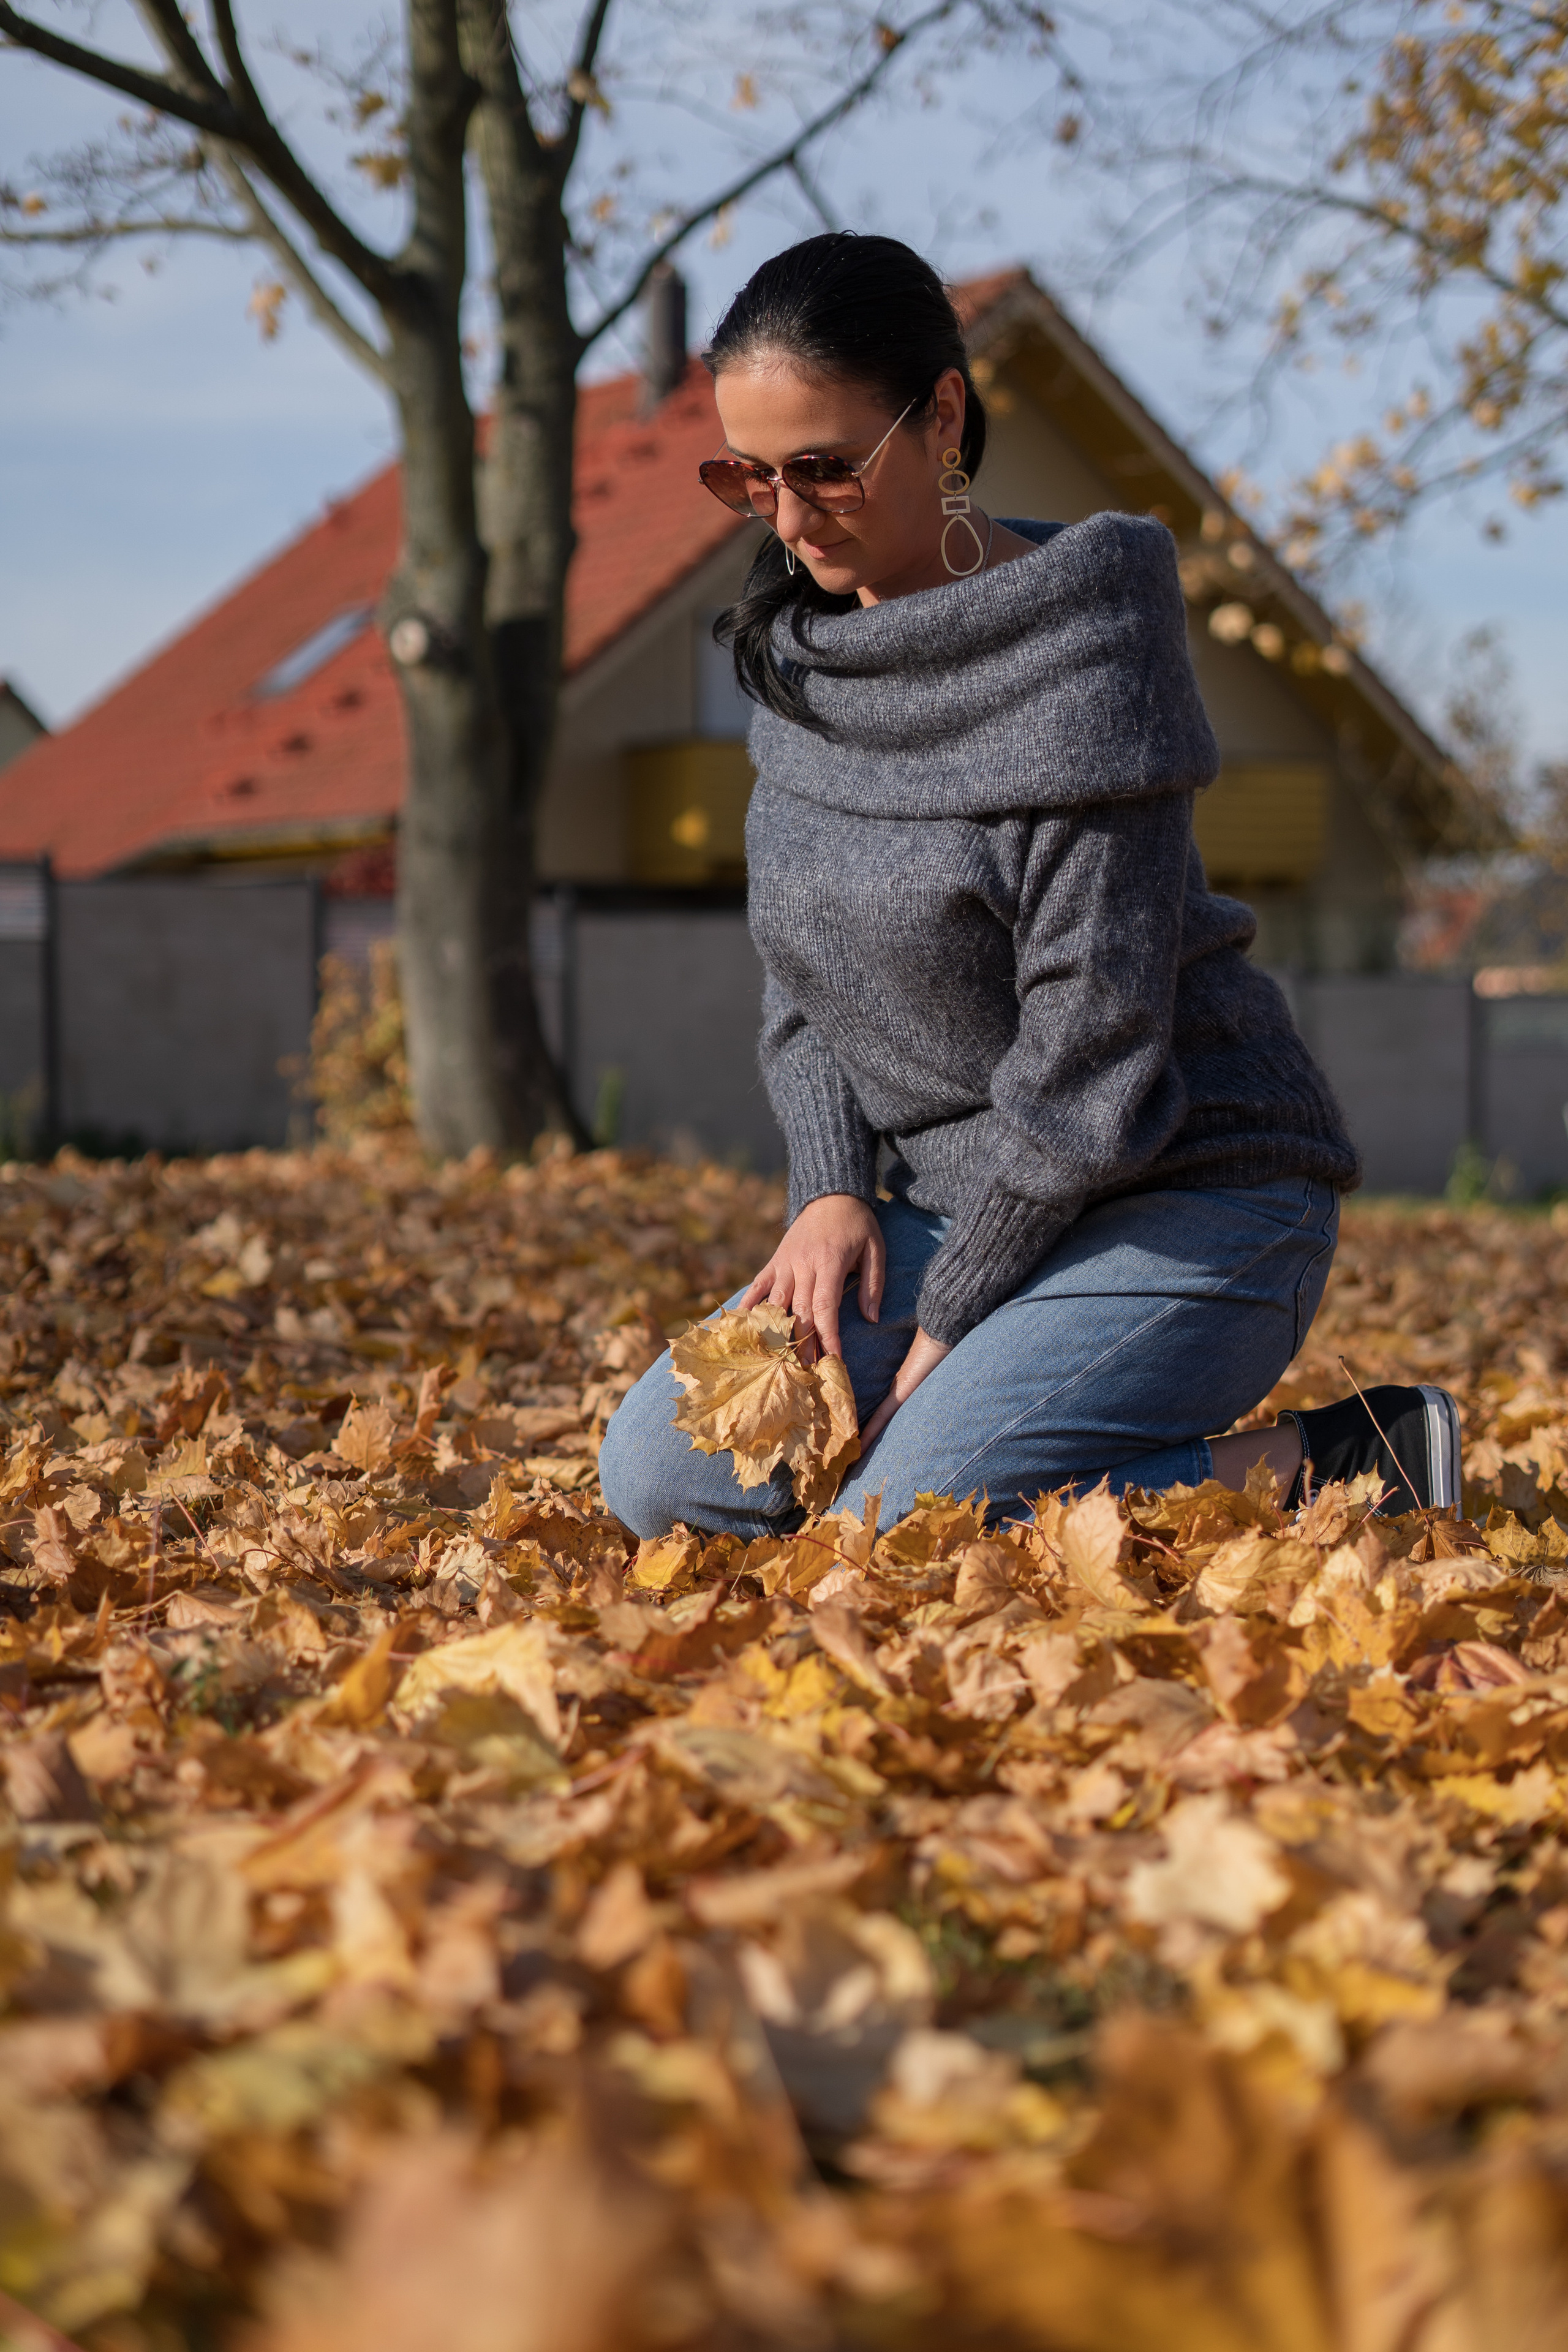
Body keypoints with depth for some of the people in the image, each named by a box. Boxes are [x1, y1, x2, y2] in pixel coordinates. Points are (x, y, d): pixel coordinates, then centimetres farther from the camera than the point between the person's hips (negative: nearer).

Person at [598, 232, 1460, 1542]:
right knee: (661, 1475, -7)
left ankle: (1329, 1473, -7)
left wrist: (949, 1321, -16)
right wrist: (833, 1189, -5)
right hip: (957, 1202, 8)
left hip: (1185, 1201, -7)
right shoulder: (801, 646, 6)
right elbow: (801, 978, 13)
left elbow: (1090, 1041, -20)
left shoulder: (1086, 650, -19)